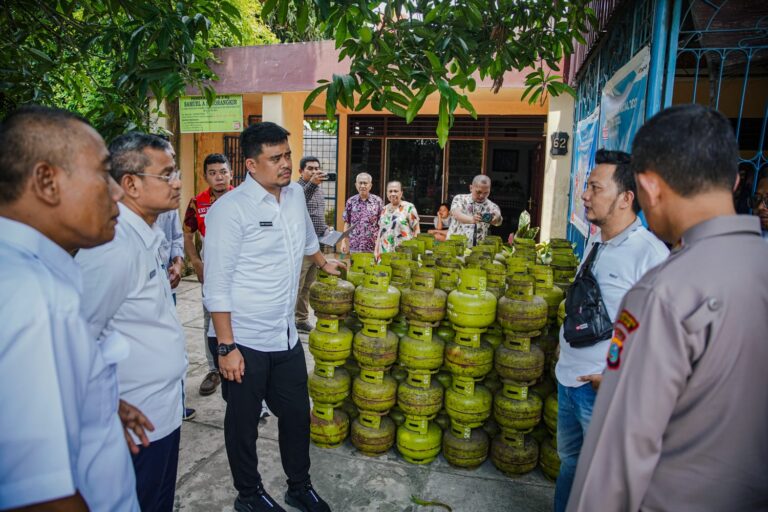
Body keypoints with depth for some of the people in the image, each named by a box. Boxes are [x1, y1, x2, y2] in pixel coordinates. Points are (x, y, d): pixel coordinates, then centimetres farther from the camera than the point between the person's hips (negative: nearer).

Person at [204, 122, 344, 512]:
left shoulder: (295, 194, 4)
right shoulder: (229, 209, -16)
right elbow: (216, 286, -16)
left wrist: (324, 262, 41)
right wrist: (226, 346, -16)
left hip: (287, 336, 6)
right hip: (245, 342, -6)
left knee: (297, 415, 17)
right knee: (243, 422, 14)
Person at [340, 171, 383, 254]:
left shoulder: (378, 201, 0)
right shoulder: (351, 201, 5)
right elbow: (347, 223, 9)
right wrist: (344, 242, 4)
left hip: (373, 247, -1)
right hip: (354, 246, 2)